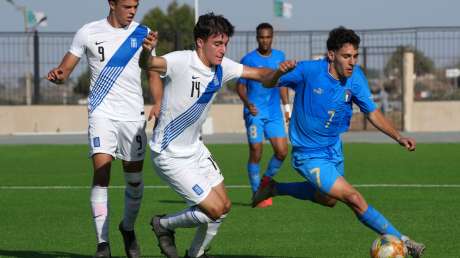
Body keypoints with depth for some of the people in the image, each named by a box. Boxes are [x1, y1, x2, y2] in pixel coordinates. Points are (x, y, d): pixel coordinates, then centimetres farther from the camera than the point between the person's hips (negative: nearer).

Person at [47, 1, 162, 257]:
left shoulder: (142, 33, 5)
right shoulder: (89, 33, -1)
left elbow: (153, 72, 13)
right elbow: (65, 69, 3)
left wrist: (158, 103, -4)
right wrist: (57, 75, -22)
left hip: (133, 114, 2)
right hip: (102, 112, -2)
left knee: (135, 179, 7)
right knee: (101, 174, -17)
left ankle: (128, 228, 35)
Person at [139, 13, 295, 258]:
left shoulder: (222, 67, -3)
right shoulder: (181, 62, -25)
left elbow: (261, 75, 1)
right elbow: (149, 65, -43)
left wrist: (278, 71, -21)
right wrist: (146, 52, -67)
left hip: (194, 149, 8)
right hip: (170, 155, -8)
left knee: (224, 206, 13)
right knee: (215, 209, -10)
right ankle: (163, 225, 13)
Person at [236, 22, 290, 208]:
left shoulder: (279, 57, 10)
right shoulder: (248, 59, -4)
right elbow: (240, 86, -1)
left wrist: (287, 105, 16)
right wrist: (247, 103, -18)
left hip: (275, 114, 4)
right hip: (255, 113, -4)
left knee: (282, 151, -6)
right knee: (256, 153, -6)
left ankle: (267, 180, 19)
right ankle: (257, 193, 6)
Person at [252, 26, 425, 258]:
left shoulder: (355, 77, -11)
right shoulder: (308, 70, -24)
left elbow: (372, 112, -1)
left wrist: (398, 137, -13)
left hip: (333, 148, 7)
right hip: (309, 155, -7)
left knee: (328, 199, 30)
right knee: (354, 199, -17)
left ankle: (275, 188, 46)